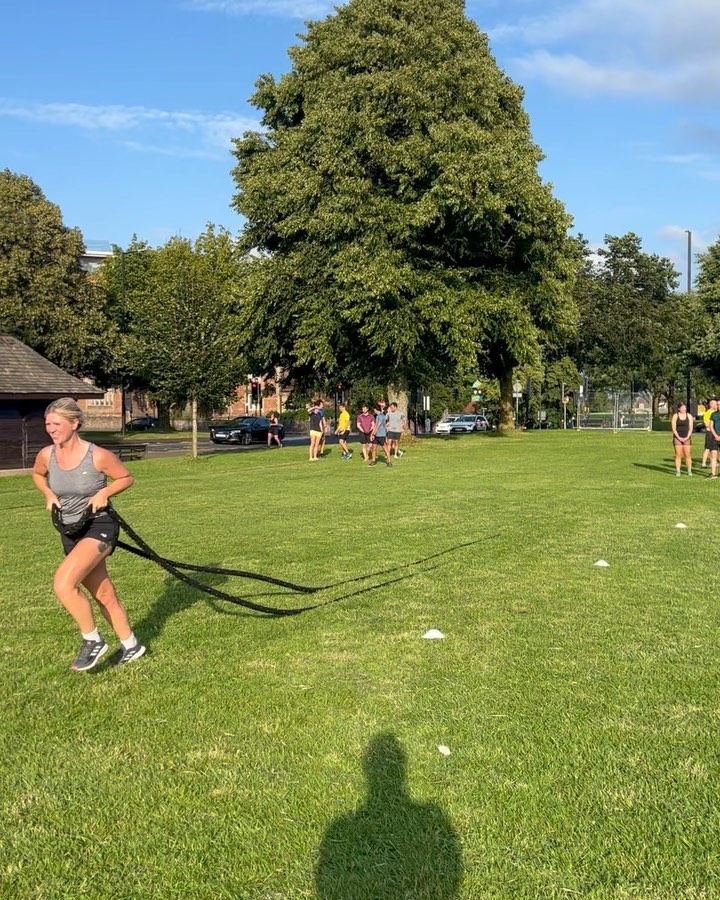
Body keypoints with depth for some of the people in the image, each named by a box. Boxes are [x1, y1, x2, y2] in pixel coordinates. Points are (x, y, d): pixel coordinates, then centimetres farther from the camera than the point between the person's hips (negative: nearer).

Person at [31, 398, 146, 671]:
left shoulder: (98, 456, -19)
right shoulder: (46, 455, -6)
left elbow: (126, 478, -2)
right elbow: (37, 475, 18)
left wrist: (104, 493, -18)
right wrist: (48, 494, 0)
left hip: (99, 527, -6)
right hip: (70, 532, 6)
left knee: (63, 584, -24)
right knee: (104, 595, 15)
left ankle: (92, 641, -4)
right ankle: (131, 646, 34)